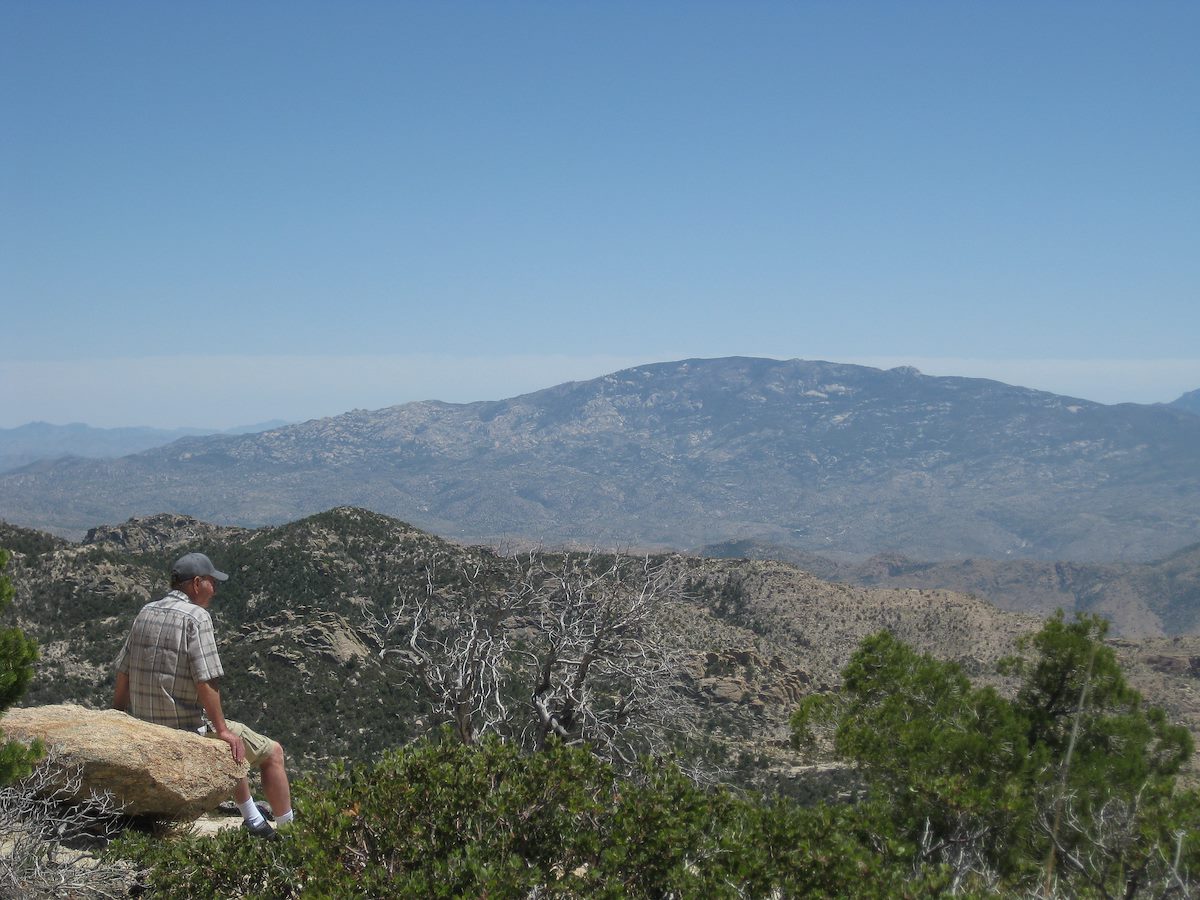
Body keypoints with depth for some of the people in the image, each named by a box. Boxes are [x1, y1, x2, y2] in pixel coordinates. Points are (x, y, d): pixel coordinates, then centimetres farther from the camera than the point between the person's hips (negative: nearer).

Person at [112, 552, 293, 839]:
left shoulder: (146, 613, 7)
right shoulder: (196, 617, -16)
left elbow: (123, 673, 12)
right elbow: (205, 681, -23)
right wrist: (221, 729, -15)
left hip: (145, 728, 9)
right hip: (185, 728, -9)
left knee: (231, 746, 32)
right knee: (272, 752, 6)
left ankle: (254, 821, 36)